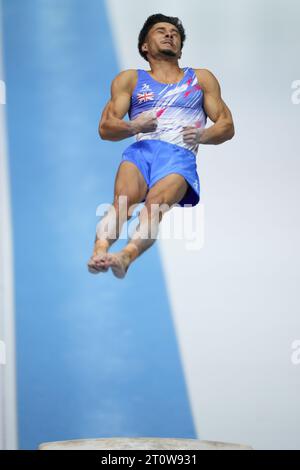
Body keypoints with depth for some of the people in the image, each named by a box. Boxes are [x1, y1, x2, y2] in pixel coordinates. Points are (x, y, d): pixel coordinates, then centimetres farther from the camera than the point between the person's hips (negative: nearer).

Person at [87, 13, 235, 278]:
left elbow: (227, 126, 20)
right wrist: (134, 126, -10)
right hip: (140, 149, 1)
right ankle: (100, 250, -56)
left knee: (156, 203, -34)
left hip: (180, 154, -1)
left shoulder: (201, 79, 29)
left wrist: (203, 135, -4)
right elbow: (105, 128, 13)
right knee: (123, 201, -33)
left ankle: (127, 255, -59)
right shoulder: (130, 79, 25)